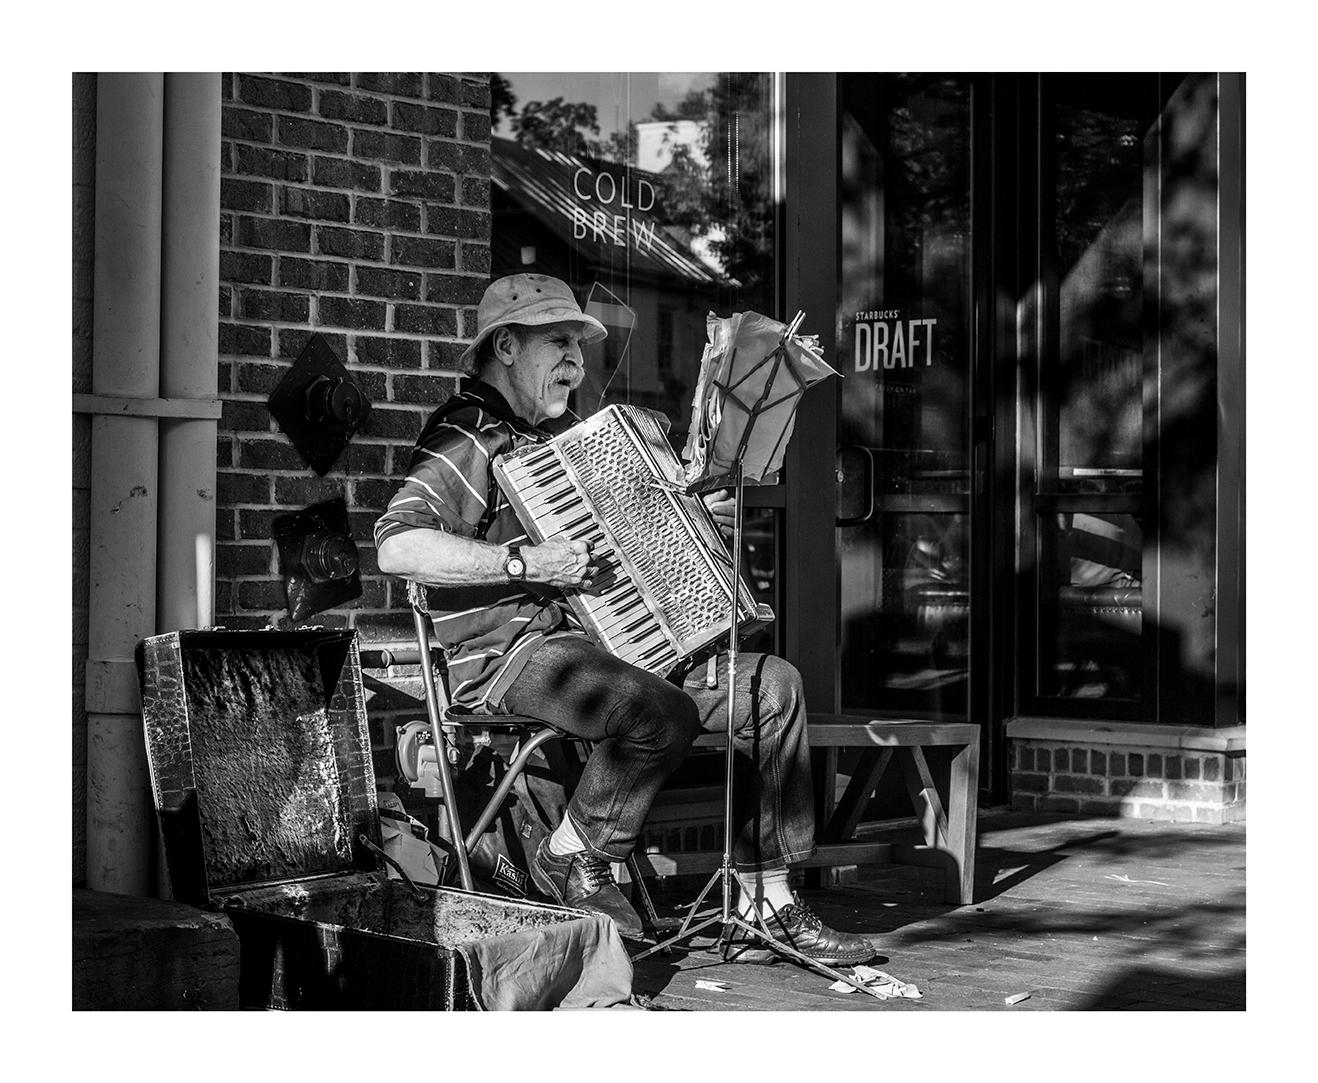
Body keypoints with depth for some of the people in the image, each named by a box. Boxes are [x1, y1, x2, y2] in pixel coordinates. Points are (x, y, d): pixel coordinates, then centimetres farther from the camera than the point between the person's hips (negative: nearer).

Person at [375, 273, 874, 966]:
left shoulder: (543, 439, 24)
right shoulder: (466, 438, -7)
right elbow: (396, 547, -24)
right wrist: (525, 562, -27)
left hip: (584, 640, 10)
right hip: (504, 655, -9)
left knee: (772, 684, -3)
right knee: (664, 712, -35)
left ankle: (765, 906, -3)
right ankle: (572, 858, -8)